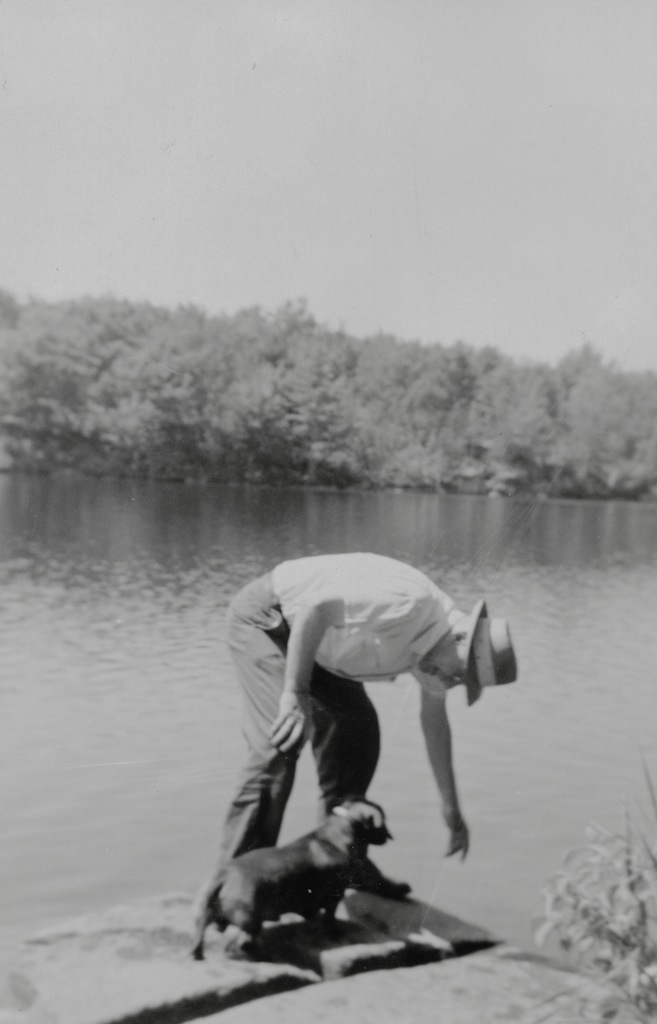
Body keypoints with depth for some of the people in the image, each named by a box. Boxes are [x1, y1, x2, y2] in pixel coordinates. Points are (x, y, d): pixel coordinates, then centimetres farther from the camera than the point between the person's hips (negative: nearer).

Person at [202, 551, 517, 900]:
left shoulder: (437, 634, 0)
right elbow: (314, 609, -36)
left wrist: (451, 808, 19)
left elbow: (434, 718, 13)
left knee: (357, 729, 5)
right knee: (282, 739, -20)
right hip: (263, 615, -9)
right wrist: (296, 693, -35)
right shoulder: (409, 603, -30)